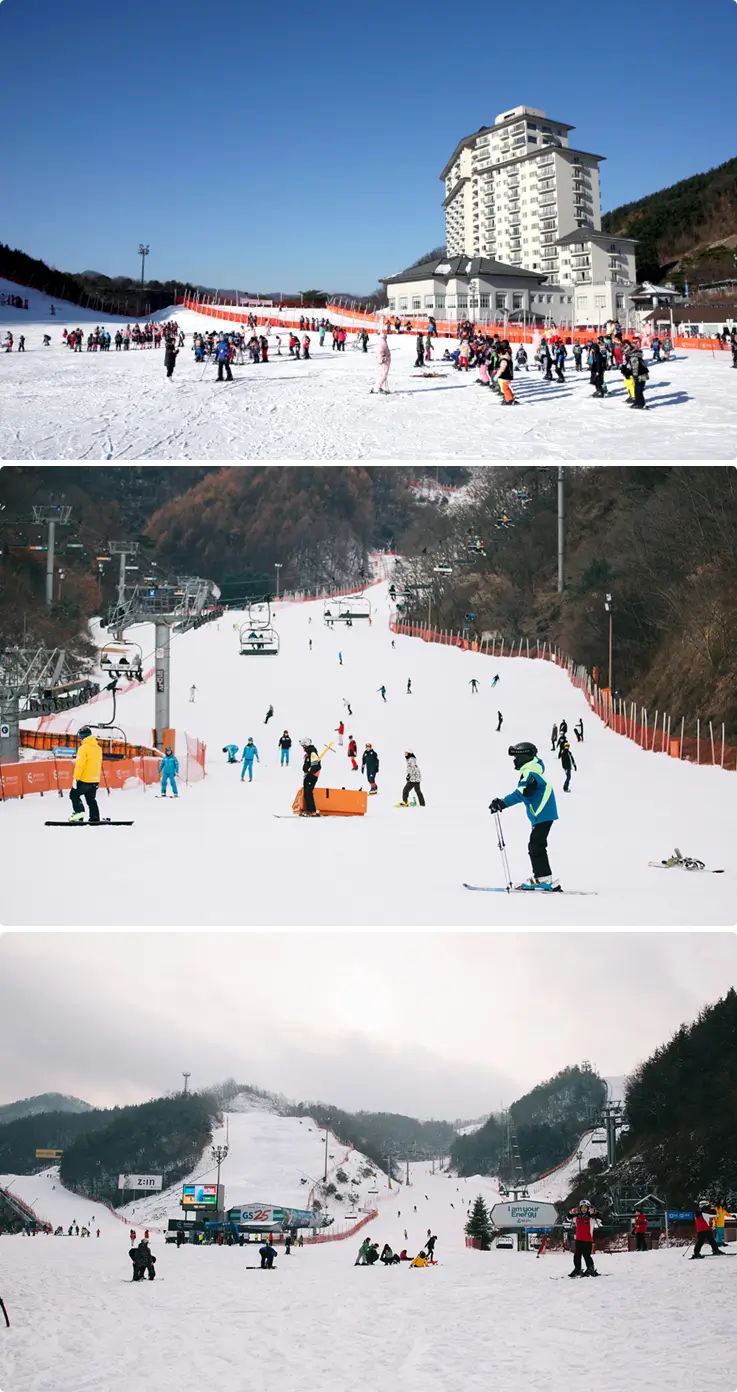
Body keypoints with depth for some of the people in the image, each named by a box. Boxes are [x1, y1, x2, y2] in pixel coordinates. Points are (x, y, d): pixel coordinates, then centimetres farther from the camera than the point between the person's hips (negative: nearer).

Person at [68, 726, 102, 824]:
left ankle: (79, 811, -11)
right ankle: (95, 819, 11)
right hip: (95, 780, 7)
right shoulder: (98, 748, 10)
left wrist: (75, 778, -18)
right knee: (91, 800, 15)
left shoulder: (84, 748, -15)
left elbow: (79, 765, -20)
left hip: (85, 780, -7)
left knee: (74, 795, 7)